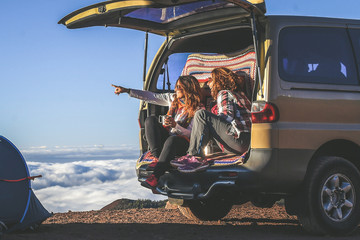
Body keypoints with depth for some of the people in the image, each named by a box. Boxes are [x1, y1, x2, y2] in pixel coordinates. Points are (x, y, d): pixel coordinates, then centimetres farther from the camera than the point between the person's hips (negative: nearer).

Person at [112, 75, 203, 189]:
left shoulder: (196, 109, -8)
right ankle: (157, 156, -34)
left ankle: (155, 177, -52)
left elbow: (191, 133, -14)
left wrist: (175, 125, -31)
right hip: (166, 136, 6)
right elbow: (151, 96, 9)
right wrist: (127, 90, 4)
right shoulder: (173, 98, 9)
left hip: (182, 141, -6)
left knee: (171, 140, -42)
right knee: (150, 119, -20)